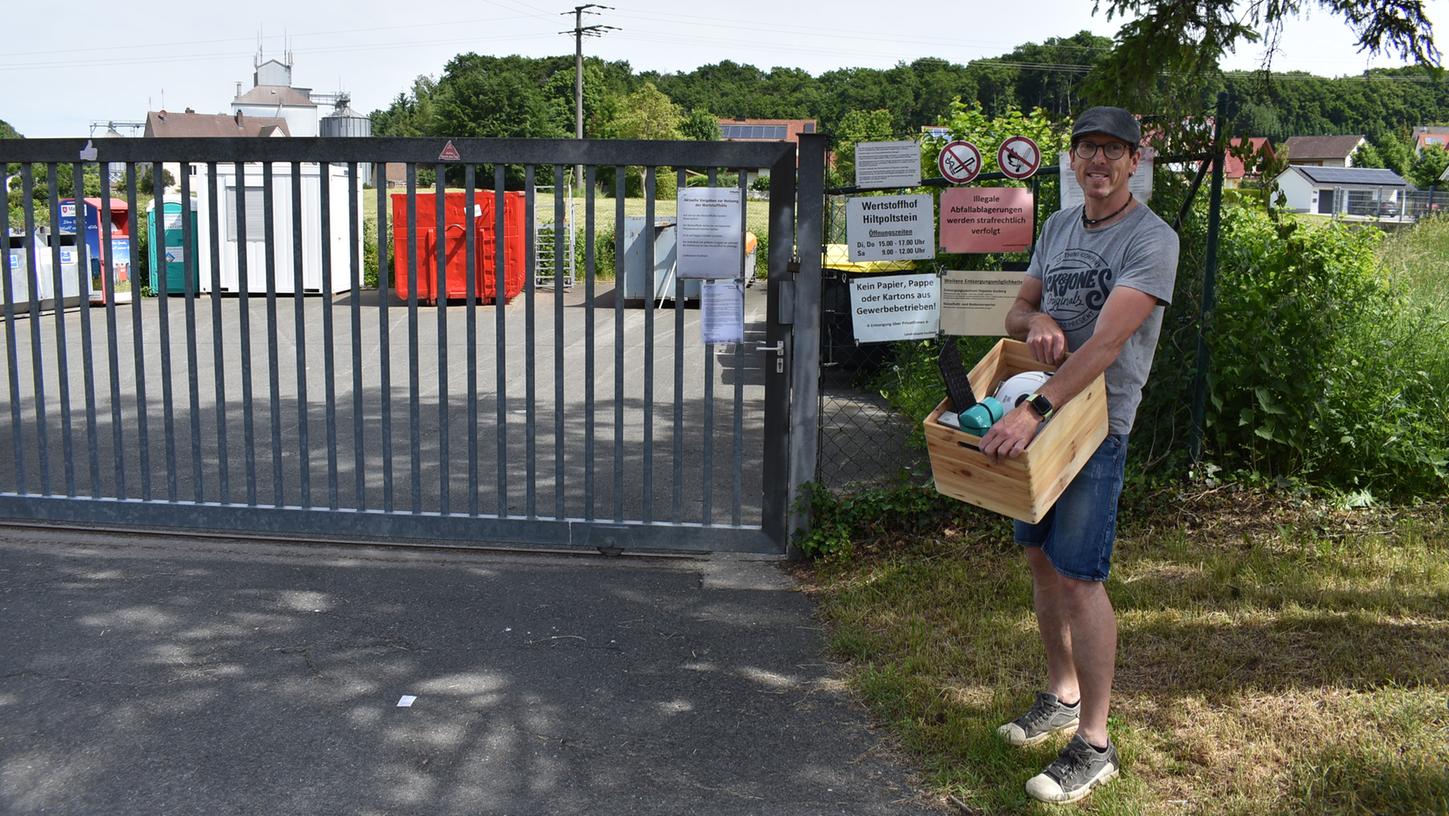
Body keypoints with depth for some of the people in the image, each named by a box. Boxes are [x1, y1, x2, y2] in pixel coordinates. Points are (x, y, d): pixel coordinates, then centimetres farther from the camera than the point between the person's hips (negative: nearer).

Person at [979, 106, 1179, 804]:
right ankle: (1062, 696, 33)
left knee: (1078, 576, -9)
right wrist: (1035, 322, -13)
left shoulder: (1151, 240, -13)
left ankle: (1094, 744, 3)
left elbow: (1107, 342, -24)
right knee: (1042, 558, 15)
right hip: (1039, 416, 7)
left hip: (1099, 422, -7)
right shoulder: (1059, 225, 11)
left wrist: (1033, 410, -33)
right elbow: (1016, 311, 13)